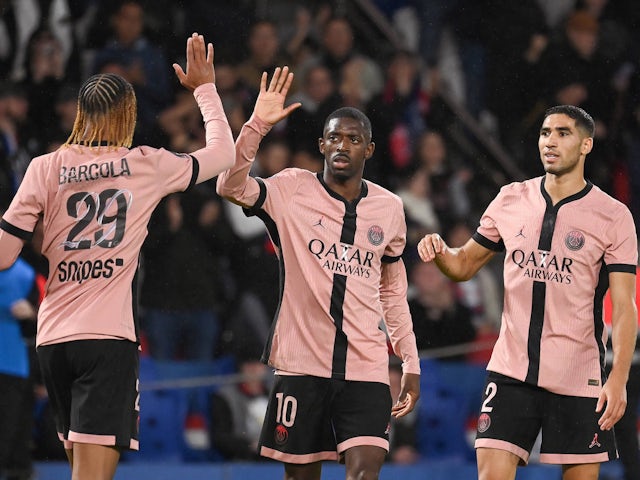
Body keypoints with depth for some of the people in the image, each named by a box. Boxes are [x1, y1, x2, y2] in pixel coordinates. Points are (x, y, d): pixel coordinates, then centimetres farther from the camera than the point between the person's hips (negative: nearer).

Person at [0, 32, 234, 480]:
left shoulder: (45, 168, 3)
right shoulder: (148, 165, 1)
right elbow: (224, 152, 17)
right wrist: (204, 87, 30)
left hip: (53, 341, 4)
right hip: (108, 339, -4)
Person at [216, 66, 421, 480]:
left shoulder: (389, 208, 10)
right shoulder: (292, 190, 0)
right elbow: (232, 186, -17)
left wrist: (411, 364, 16)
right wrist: (257, 125, -26)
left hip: (366, 368, 2)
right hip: (302, 363, -2)